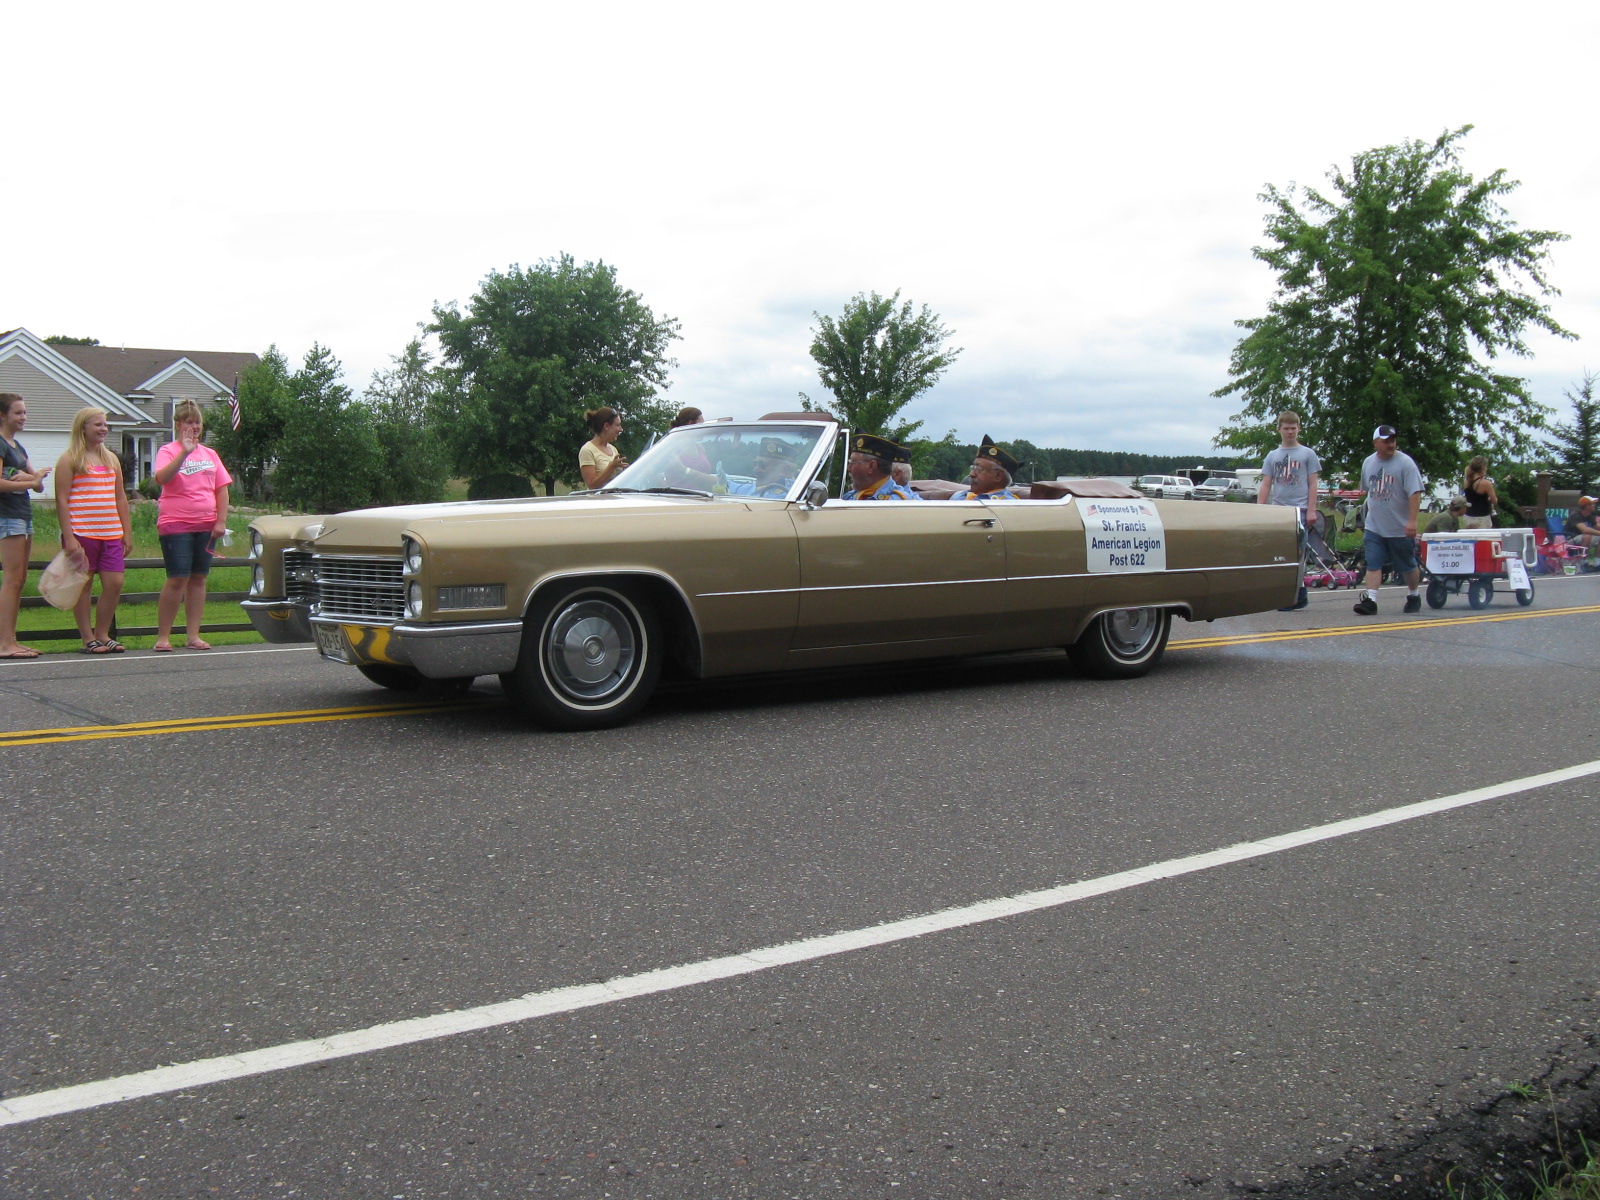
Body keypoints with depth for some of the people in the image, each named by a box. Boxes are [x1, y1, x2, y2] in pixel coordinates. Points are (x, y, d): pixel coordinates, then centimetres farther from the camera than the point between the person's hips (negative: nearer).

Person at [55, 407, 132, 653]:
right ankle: (88, 639, 7)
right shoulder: (70, 460, -1)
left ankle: (103, 635, 14)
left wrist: (127, 532, 13)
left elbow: (120, 497, 19)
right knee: (83, 584, 1)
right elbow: (61, 500, -6)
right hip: (81, 534, -5)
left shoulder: (112, 459, 17)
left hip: (111, 534, 5)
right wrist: (68, 536, -13)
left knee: (115, 583, 1)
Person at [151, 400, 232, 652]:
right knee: (178, 579, -8)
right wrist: (184, 452, -26)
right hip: (176, 525, -4)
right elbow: (161, 478, -20)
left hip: (206, 525, 4)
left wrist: (221, 521, 1)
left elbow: (222, 489, 11)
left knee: (198, 578, 6)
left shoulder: (210, 454, 12)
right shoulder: (168, 451, -1)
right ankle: (162, 637, 1)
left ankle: (193, 635, 11)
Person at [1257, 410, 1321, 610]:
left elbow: (1312, 484, 2)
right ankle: (1300, 594, 15)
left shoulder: (1307, 454, 5)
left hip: (1299, 510, -4)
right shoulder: (1272, 456, 14)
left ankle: (1292, 597, -8)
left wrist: (1311, 510, -7)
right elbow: (1265, 485, 11)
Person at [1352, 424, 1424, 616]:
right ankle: (1370, 600, -9)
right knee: (1373, 564, -6)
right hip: (1374, 527, 4)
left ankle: (1413, 596, 30)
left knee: (1408, 566, 11)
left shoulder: (1405, 463, -10)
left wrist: (1412, 520, -23)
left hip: (1401, 528, -4)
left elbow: (1415, 493, -16)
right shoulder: (1368, 463, 8)